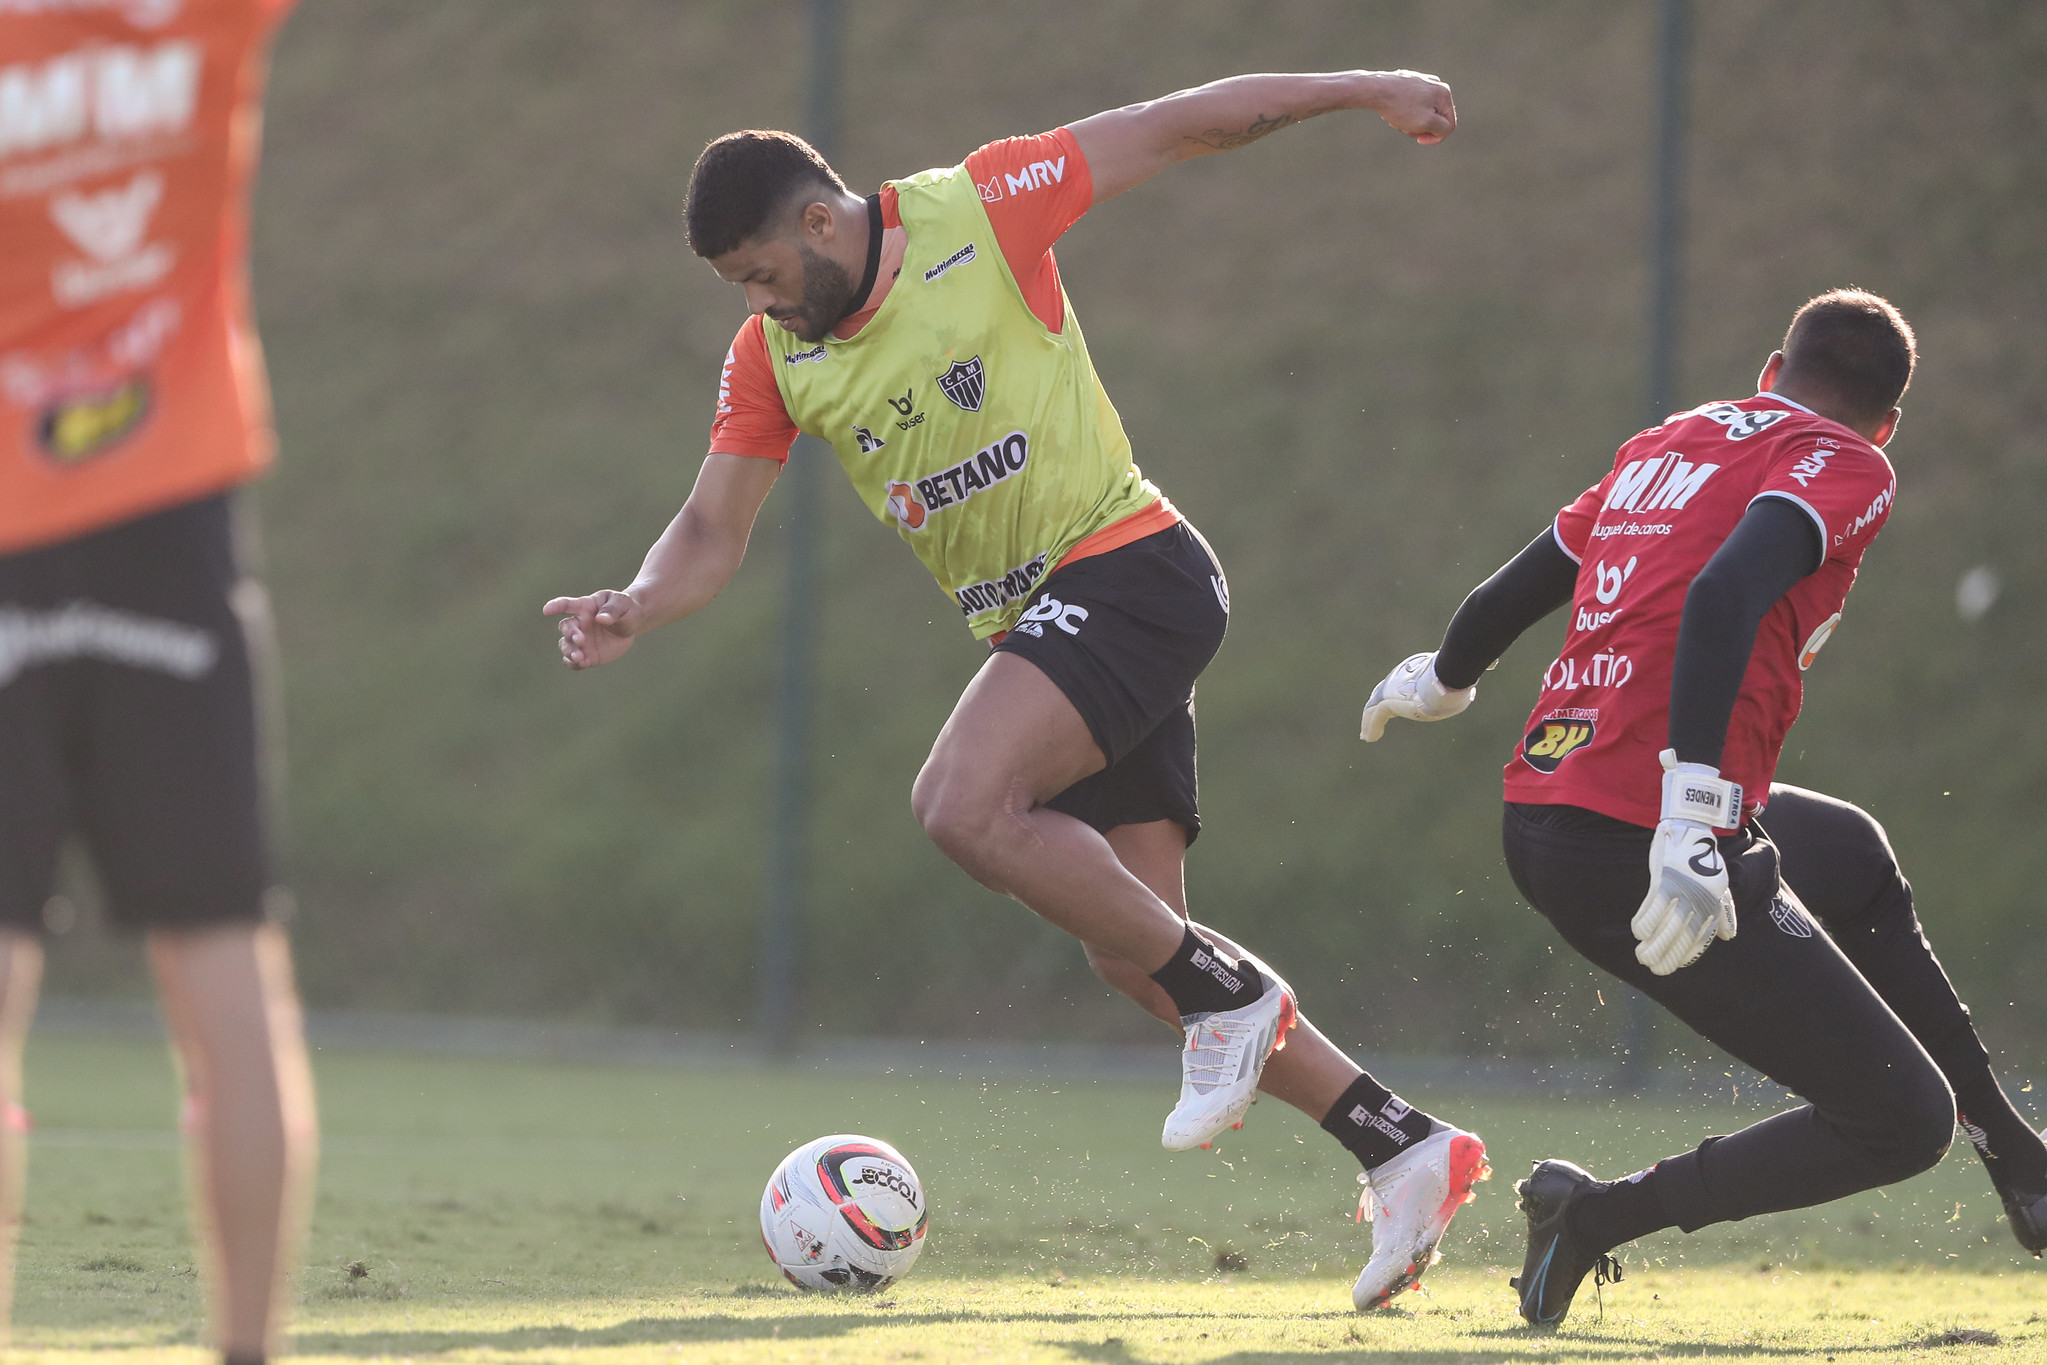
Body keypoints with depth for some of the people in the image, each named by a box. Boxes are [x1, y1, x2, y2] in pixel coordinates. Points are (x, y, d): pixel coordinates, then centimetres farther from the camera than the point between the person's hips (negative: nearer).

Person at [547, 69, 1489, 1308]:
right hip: (1035, 626, 7)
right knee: (1135, 959, 3)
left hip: (1126, 568, -7)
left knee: (963, 805, -27)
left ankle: (1229, 993, -12)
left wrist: (1356, 89, -3)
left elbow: (1177, 128, -3)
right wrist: (637, 608, -16)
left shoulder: (979, 212, -11)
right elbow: (713, 531, 5)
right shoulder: (772, 357, 6)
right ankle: (1410, 1150, 13)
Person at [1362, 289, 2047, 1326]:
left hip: (1537, 825, 9)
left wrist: (1439, 683, 50)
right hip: (1639, 844, -9)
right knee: (1901, 1125, -2)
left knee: (1856, 860, 35)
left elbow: (1506, 599, 27)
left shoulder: (1665, 445, 18)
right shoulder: (1846, 467, -3)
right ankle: (1598, 1216, -4)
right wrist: (1690, 827, -30)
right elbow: (1726, 596, -23)